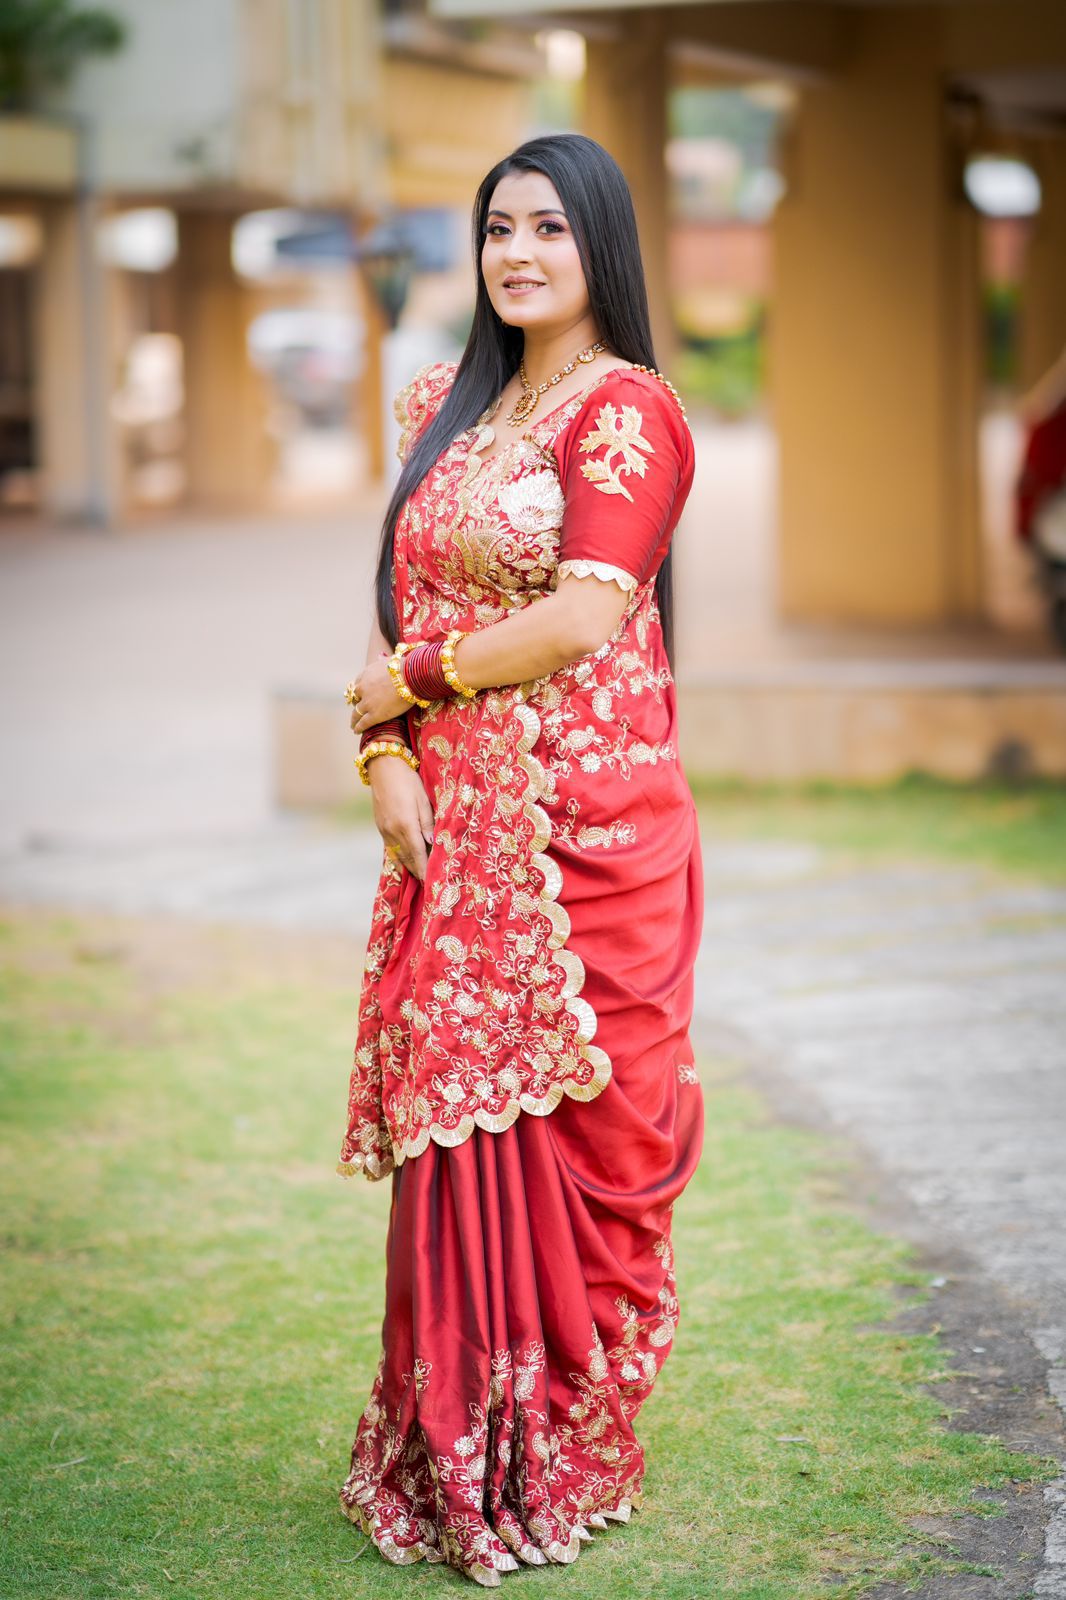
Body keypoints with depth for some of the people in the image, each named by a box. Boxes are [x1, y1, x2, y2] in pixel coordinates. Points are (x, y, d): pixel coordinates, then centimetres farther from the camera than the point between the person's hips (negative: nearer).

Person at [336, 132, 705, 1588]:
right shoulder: (449, 404, 15)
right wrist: (385, 758, -1)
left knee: (563, 1129, 0)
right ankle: (458, 1459, 14)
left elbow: (584, 619, -16)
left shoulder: (626, 410, -7)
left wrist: (408, 685, -6)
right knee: (457, 1121, 5)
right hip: (454, 821, 6)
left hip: (585, 820, -6)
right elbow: (402, 597, 13)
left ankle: (557, 1464, 13)